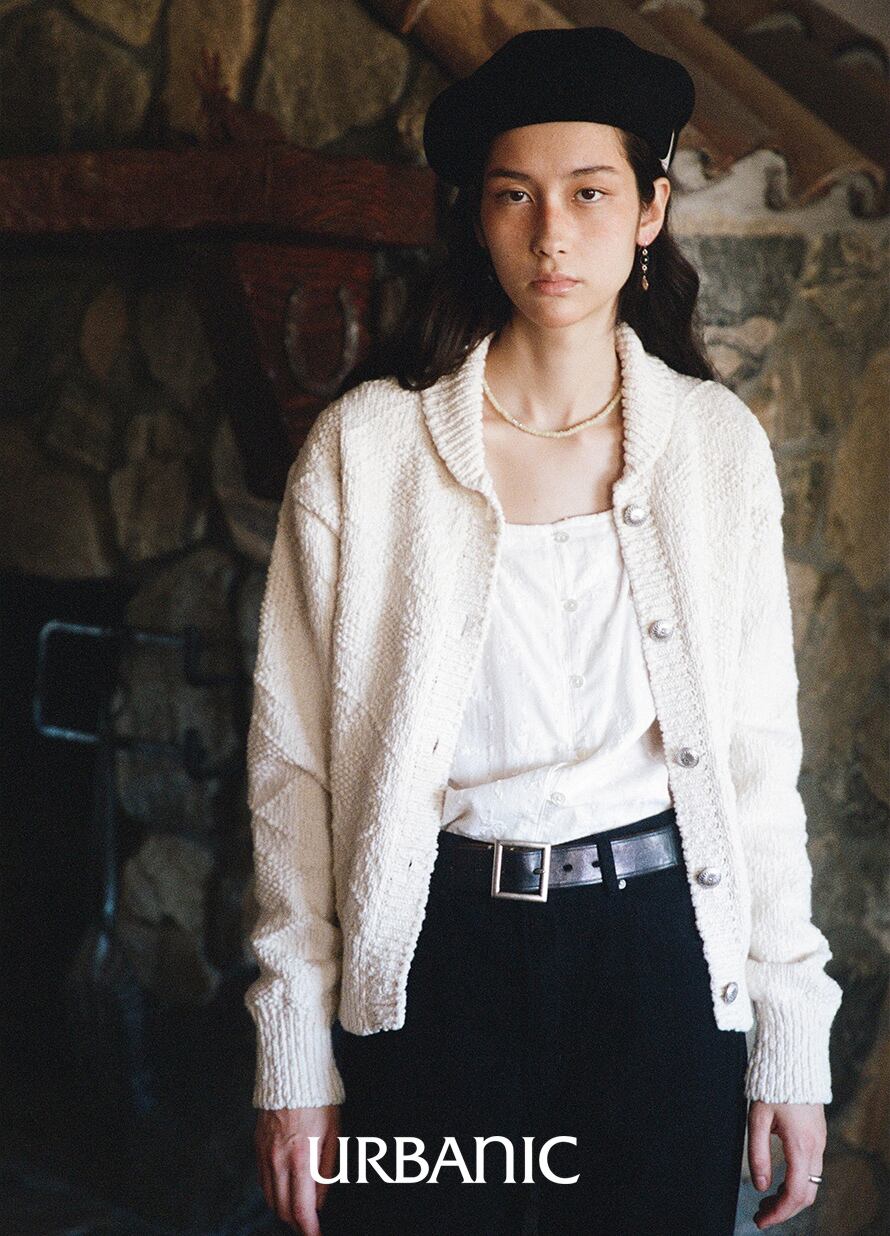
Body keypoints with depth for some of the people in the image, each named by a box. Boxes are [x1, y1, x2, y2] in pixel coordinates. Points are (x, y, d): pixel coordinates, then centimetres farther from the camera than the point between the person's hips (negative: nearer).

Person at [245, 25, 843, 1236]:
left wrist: (793, 1031, 3)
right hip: (438, 950, -1)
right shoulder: (366, 448, -5)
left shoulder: (719, 444, 0)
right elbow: (294, 760, -3)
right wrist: (295, 1051, -3)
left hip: (662, 951, 2)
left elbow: (760, 755, 4)